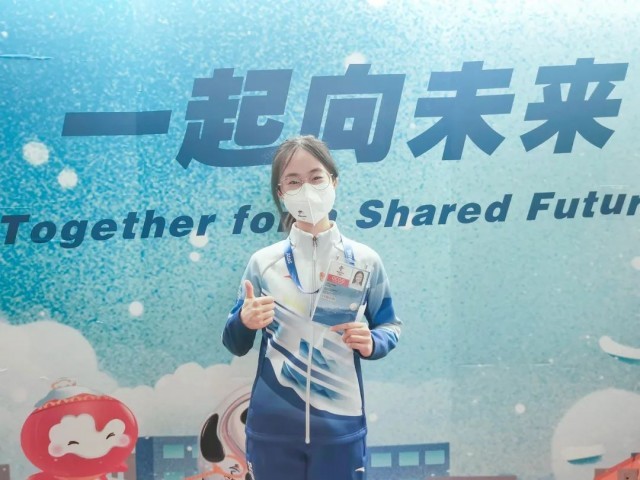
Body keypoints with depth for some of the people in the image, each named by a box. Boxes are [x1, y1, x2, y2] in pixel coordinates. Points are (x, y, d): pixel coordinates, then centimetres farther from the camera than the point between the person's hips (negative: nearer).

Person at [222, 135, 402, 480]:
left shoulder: (364, 260, -2)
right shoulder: (263, 262, -2)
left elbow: (390, 327, 7)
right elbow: (235, 345, 4)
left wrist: (371, 343, -14)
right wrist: (244, 322, -17)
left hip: (340, 426, 0)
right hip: (272, 427, 0)